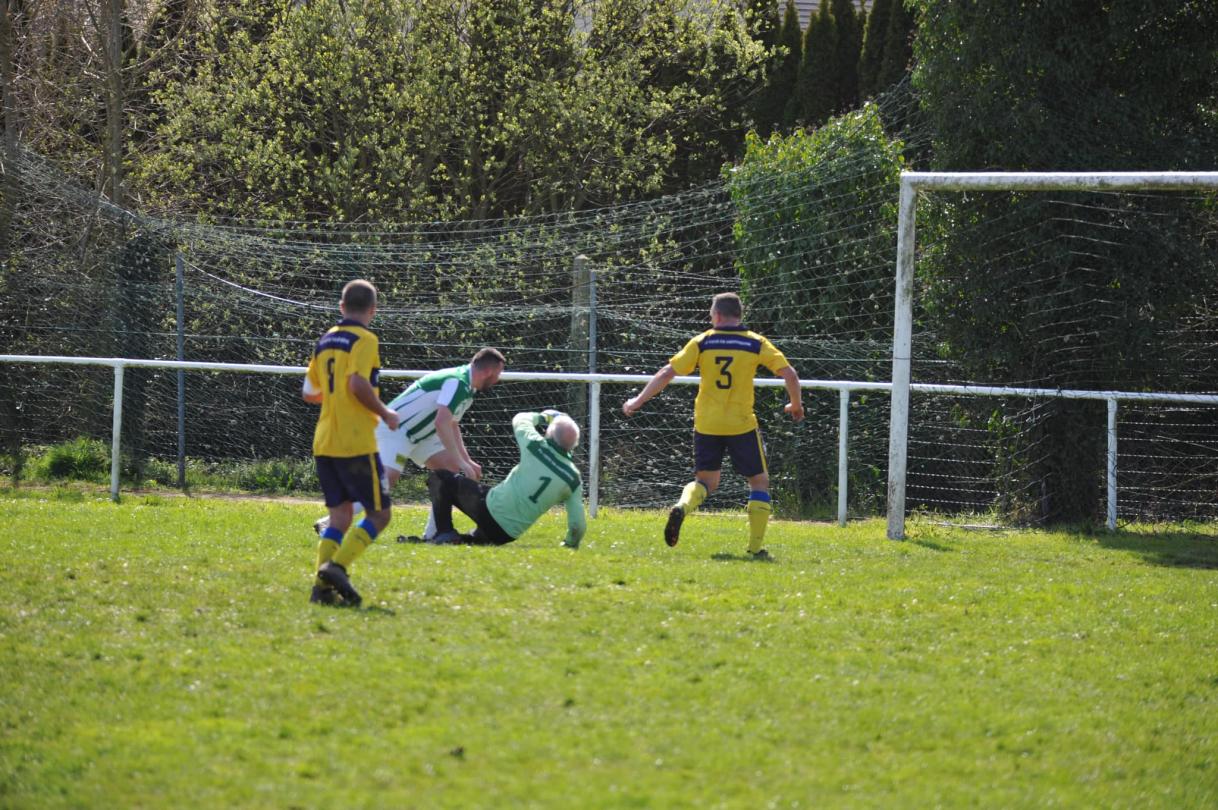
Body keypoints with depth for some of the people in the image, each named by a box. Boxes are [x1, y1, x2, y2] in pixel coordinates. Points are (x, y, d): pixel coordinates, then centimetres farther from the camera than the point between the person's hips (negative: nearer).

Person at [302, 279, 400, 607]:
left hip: (323, 443, 7)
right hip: (356, 443, -7)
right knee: (378, 513, 0)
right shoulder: (365, 340, -8)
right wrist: (385, 414, -8)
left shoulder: (325, 341, 13)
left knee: (340, 515, 10)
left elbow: (309, 392, 18)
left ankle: (323, 584, -3)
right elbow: (359, 384, -22)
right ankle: (337, 566, -17)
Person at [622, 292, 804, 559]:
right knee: (759, 482, 13)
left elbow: (667, 373, -3)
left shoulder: (702, 342, 0)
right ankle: (756, 547, 5)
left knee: (706, 481, 17)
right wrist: (796, 405, 15)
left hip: (706, 424, 2)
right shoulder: (756, 343, -1)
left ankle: (682, 507, -16)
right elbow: (789, 374, -3)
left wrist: (637, 401, 5)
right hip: (742, 424, -2)